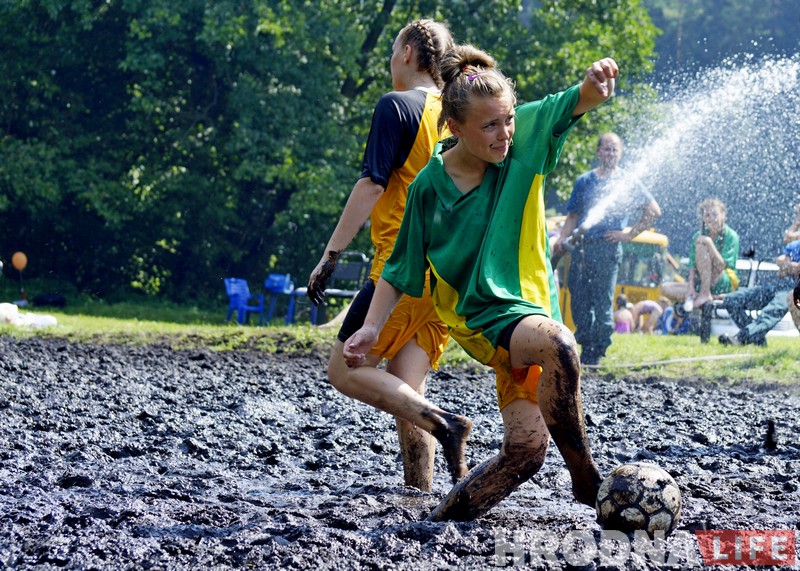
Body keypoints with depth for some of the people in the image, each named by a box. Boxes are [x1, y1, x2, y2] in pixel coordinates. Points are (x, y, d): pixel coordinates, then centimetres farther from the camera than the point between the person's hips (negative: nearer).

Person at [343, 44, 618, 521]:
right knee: (558, 345, -36)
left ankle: (445, 518, 11)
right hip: (487, 318, -3)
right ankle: (586, 478, -23)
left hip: (531, 309, 3)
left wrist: (593, 86, -41)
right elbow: (400, 269, 5)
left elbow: (572, 105, -18)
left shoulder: (524, 138, -4)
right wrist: (372, 326, -5)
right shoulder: (430, 187, -6)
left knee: (525, 449, -10)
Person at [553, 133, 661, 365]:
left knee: (602, 304, -5)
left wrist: (629, 234, -2)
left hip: (608, 248, -4)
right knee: (579, 301, 3)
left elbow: (654, 211, 4)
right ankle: (585, 348, 12)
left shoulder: (628, 183, 6)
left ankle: (595, 355, -1)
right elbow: (573, 216, 16)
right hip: (581, 248, 4)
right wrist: (562, 240, 0)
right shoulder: (585, 181, 15)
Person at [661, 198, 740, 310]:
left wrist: (709, 243, -25)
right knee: (665, 288, -13)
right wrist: (690, 287, -13)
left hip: (724, 283, -6)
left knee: (703, 242, -25)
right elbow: (692, 266, 4)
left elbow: (723, 265, -16)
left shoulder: (730, 235, -4)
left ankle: (705, 295, -27)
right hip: (701, 283, 6)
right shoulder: (698, 236, 10)